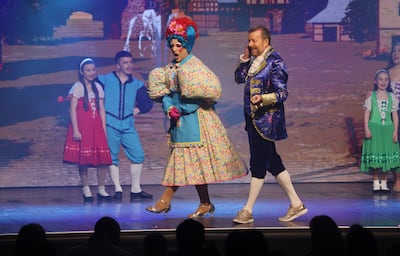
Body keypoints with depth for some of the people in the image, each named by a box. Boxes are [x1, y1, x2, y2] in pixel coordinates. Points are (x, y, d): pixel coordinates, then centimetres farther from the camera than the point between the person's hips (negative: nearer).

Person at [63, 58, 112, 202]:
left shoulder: (98, 87, 14)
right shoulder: (78, 87, -1)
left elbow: (101, 110, 13)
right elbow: (72, 109, -6)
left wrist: (104, 130, 6)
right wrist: (75, 130, -14)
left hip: (96, 127, 4)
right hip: (82, 126, -4)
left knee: (102, 158, -3)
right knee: (82, 159, -4)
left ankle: (101, 190, 6)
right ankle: (86, 190, 3)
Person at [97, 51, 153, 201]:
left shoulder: (137, 84, 13)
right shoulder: (105, 80, 4)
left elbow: (148, 102, 14)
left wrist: (138, 109, 1)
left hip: (128, 125, 3)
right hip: (110, 124, -3)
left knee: (138, 155, -4)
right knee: (112, 158, -2)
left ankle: (135, 190, 5)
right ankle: (118, 190, 5)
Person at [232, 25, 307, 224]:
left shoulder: (275, 62, -12)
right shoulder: (254, 60, 12)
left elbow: (282, 93, -16)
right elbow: (239, 78, 14)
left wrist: (263, 99, -32)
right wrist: (244, 58, 1)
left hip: (267, 120, -9)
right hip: (253, 118, 9)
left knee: (258, 164, -4)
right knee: (272, 163, 11)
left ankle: (248, 211, 3)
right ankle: (296, 204, 18)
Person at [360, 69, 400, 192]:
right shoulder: (371, 96, 3)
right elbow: (367, 114, 1)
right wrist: (366, 129, -8)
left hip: (387, 129, 2)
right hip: (374, 128, -2)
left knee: (387, 157, 0)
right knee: (374, 156, -3)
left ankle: (384, 183, 7)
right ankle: (376, 183, 4)